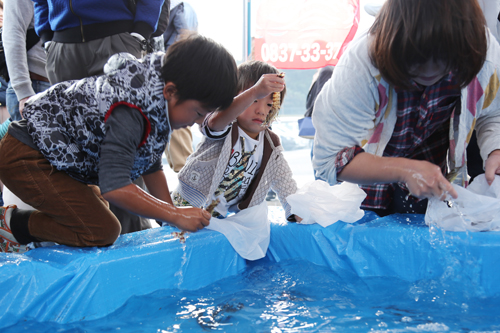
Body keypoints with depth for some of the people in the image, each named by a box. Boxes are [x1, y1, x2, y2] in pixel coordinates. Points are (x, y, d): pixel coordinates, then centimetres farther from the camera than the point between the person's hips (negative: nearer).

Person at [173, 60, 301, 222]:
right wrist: (254, 93, -56)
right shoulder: (223, 128, -15)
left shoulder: (271, 145, 4)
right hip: (187, 208, -6)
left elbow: (284, 182, 12)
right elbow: (218, 119, -41)